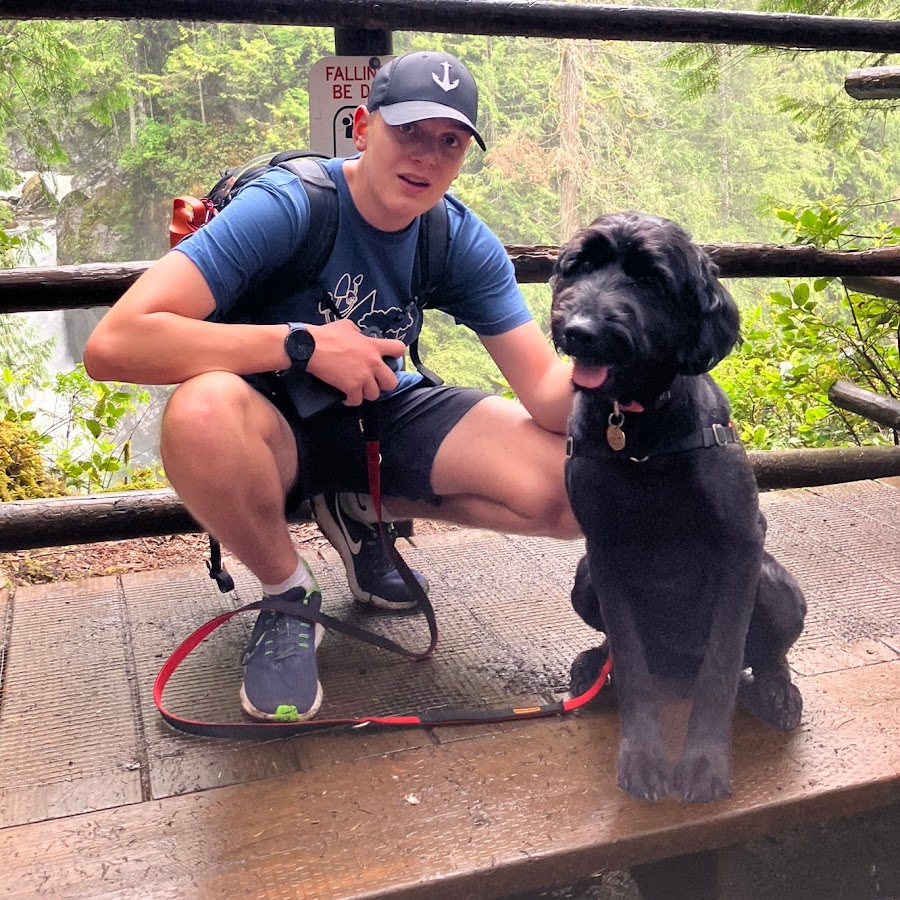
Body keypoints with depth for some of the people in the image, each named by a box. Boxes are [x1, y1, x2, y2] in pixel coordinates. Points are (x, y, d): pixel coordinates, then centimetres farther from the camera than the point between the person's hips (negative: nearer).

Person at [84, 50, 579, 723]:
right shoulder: (284, 206, -23)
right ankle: (289, 593, -9)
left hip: (388, 415, 4)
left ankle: (362, 510, 9)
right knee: (202, 411, -41)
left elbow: (548, 393, -14)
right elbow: (113, 345, -34)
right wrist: (304, 342, -33)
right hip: (278, 429, -4)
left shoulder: (465, 242, -8)